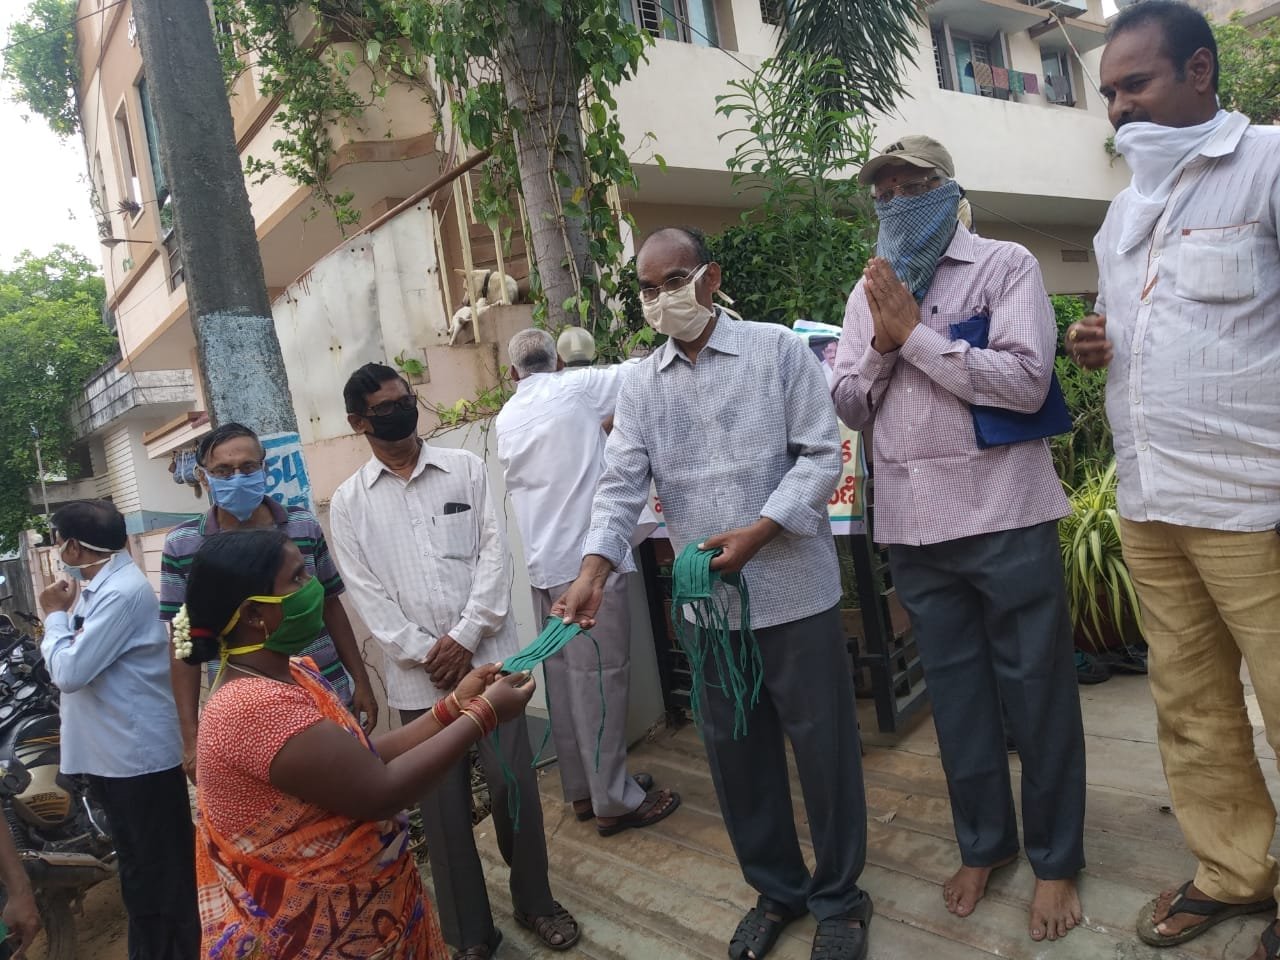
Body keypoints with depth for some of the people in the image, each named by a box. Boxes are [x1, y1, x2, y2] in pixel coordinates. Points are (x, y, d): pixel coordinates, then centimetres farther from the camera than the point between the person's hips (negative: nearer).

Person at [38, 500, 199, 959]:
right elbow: (74, 662, 12)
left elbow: (70, 671, -23)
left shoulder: (122, 592, -21)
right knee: (139, 866, 23)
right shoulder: (97, 585, 10)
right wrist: (61, 615, -1)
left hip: (139, 755, -10)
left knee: (162, 872, 5)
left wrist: (56, 616, -10)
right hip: (109, 753, 10)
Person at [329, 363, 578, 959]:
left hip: (487, 656, 0)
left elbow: (494, 553, -1)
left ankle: (535, 902, 29)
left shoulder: (464, 468, 5)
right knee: (443, 805, 8)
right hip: (418, 676, 0)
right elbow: (366, 595, -1)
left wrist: (465, 638, -10)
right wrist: (426, 654, -10)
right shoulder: (349, 502, 4)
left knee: (514, 786, 6)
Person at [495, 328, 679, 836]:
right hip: (587, 559, -7)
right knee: (600, 680, -1)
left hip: (543, 564, 7)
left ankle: (582, 788, 25)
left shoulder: (506, 419, 11)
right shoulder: (576, 389, -6)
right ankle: (614, 801, 9)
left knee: (563, 678, 13)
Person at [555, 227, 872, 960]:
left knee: (822, 746, 8)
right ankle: (777, 891, 37)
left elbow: (822, 455, -7)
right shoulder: (639, 386, 7)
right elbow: (622, 484, -2)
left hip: (795, 591, -3)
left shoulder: (779, 350, -3)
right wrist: (596, 568, -18)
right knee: (734, 752, 15)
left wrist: (760, 531, -19)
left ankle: (839, 898, 30)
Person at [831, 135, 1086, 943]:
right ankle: (984, 842, 35)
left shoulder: (1007, 266, -2)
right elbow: (848, 408, 8)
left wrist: (916, 333, -14)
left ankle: (1056, 860, 27)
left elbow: (1027, 381, -16)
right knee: (956, 691, 16)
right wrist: (882, 344, -9)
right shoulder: (869, 292, 11)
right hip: (914, 525, 4)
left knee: (1037, 691, 7)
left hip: (1006, 515, -4)